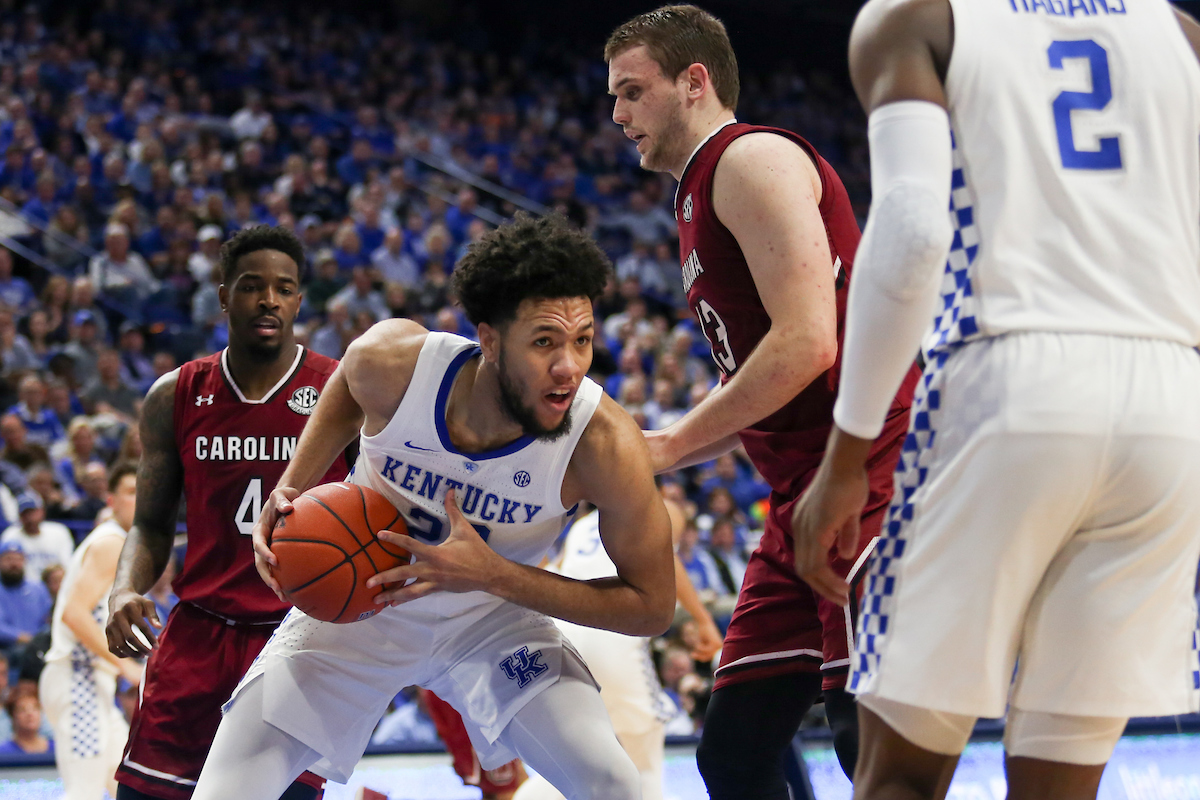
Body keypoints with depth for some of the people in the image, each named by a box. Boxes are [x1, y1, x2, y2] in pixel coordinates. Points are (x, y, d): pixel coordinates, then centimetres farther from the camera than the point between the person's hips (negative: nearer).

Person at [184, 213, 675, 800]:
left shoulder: (604, 445, -33)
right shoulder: (393, 361, -28)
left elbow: (651, 605, -22)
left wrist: (493, 574, -32)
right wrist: (292, 488, -15)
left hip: (492, 614, 0)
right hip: (360, 601, 1)